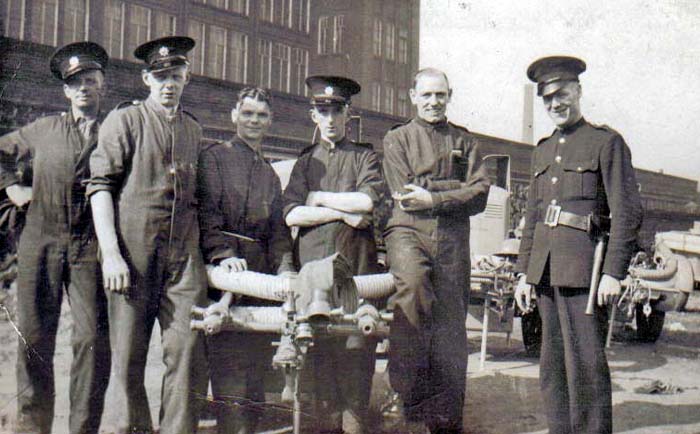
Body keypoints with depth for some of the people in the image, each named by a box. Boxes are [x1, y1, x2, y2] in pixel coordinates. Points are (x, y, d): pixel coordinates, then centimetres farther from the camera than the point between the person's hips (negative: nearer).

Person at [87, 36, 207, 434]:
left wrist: (204, 249, 13)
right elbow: (100, 186, -3)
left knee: (187, 350, -3)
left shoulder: (194, 129, 16)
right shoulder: (124, 120, 3)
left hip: (185, 255, 3)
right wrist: (111, 254, -12)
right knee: (128, 357, 2)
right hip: (133, 254, -3)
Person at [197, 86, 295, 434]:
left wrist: (285, 267, -2)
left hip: (261, 274, 6)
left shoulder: (271, 174, 23)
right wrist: (223, 254, -20)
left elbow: (278, 229, 16)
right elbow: (206, 213, -6)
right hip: (223, 273, -6)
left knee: (256, 362, 5)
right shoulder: (215, 157, 5)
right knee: (228, 363, -12)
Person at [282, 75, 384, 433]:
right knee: (320, 353, -1)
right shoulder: (305, 162, 18)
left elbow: (369, 201, -7)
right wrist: (344, 213, -4)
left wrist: (318, 198, 0)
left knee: (355, 349, -7)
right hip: (312, 267, 2)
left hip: (355, 267, -2)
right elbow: (291, 215, 3)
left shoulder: (365, 158, 12)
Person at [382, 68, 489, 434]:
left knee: (451, 326, 1)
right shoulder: (397, 138, 14)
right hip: (408, 230, -2)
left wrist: (433, 198, -9)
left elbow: (479, 196, 4)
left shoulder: (465, 141, 18)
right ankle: (410, 391, -26)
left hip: (452, 239, 3)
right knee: (412, 281, -35)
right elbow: (404, 192, 0)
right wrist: (456, 185, 0)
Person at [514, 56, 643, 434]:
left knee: (586, 361, -6)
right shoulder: (543, 150, 19)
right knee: (553, 364, 10)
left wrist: (613, 272, -13)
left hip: (582, 265, -6)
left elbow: (627, 212, -6)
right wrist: (524, 272, 15)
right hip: (546, 268, 7)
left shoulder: (606, 141, 0)